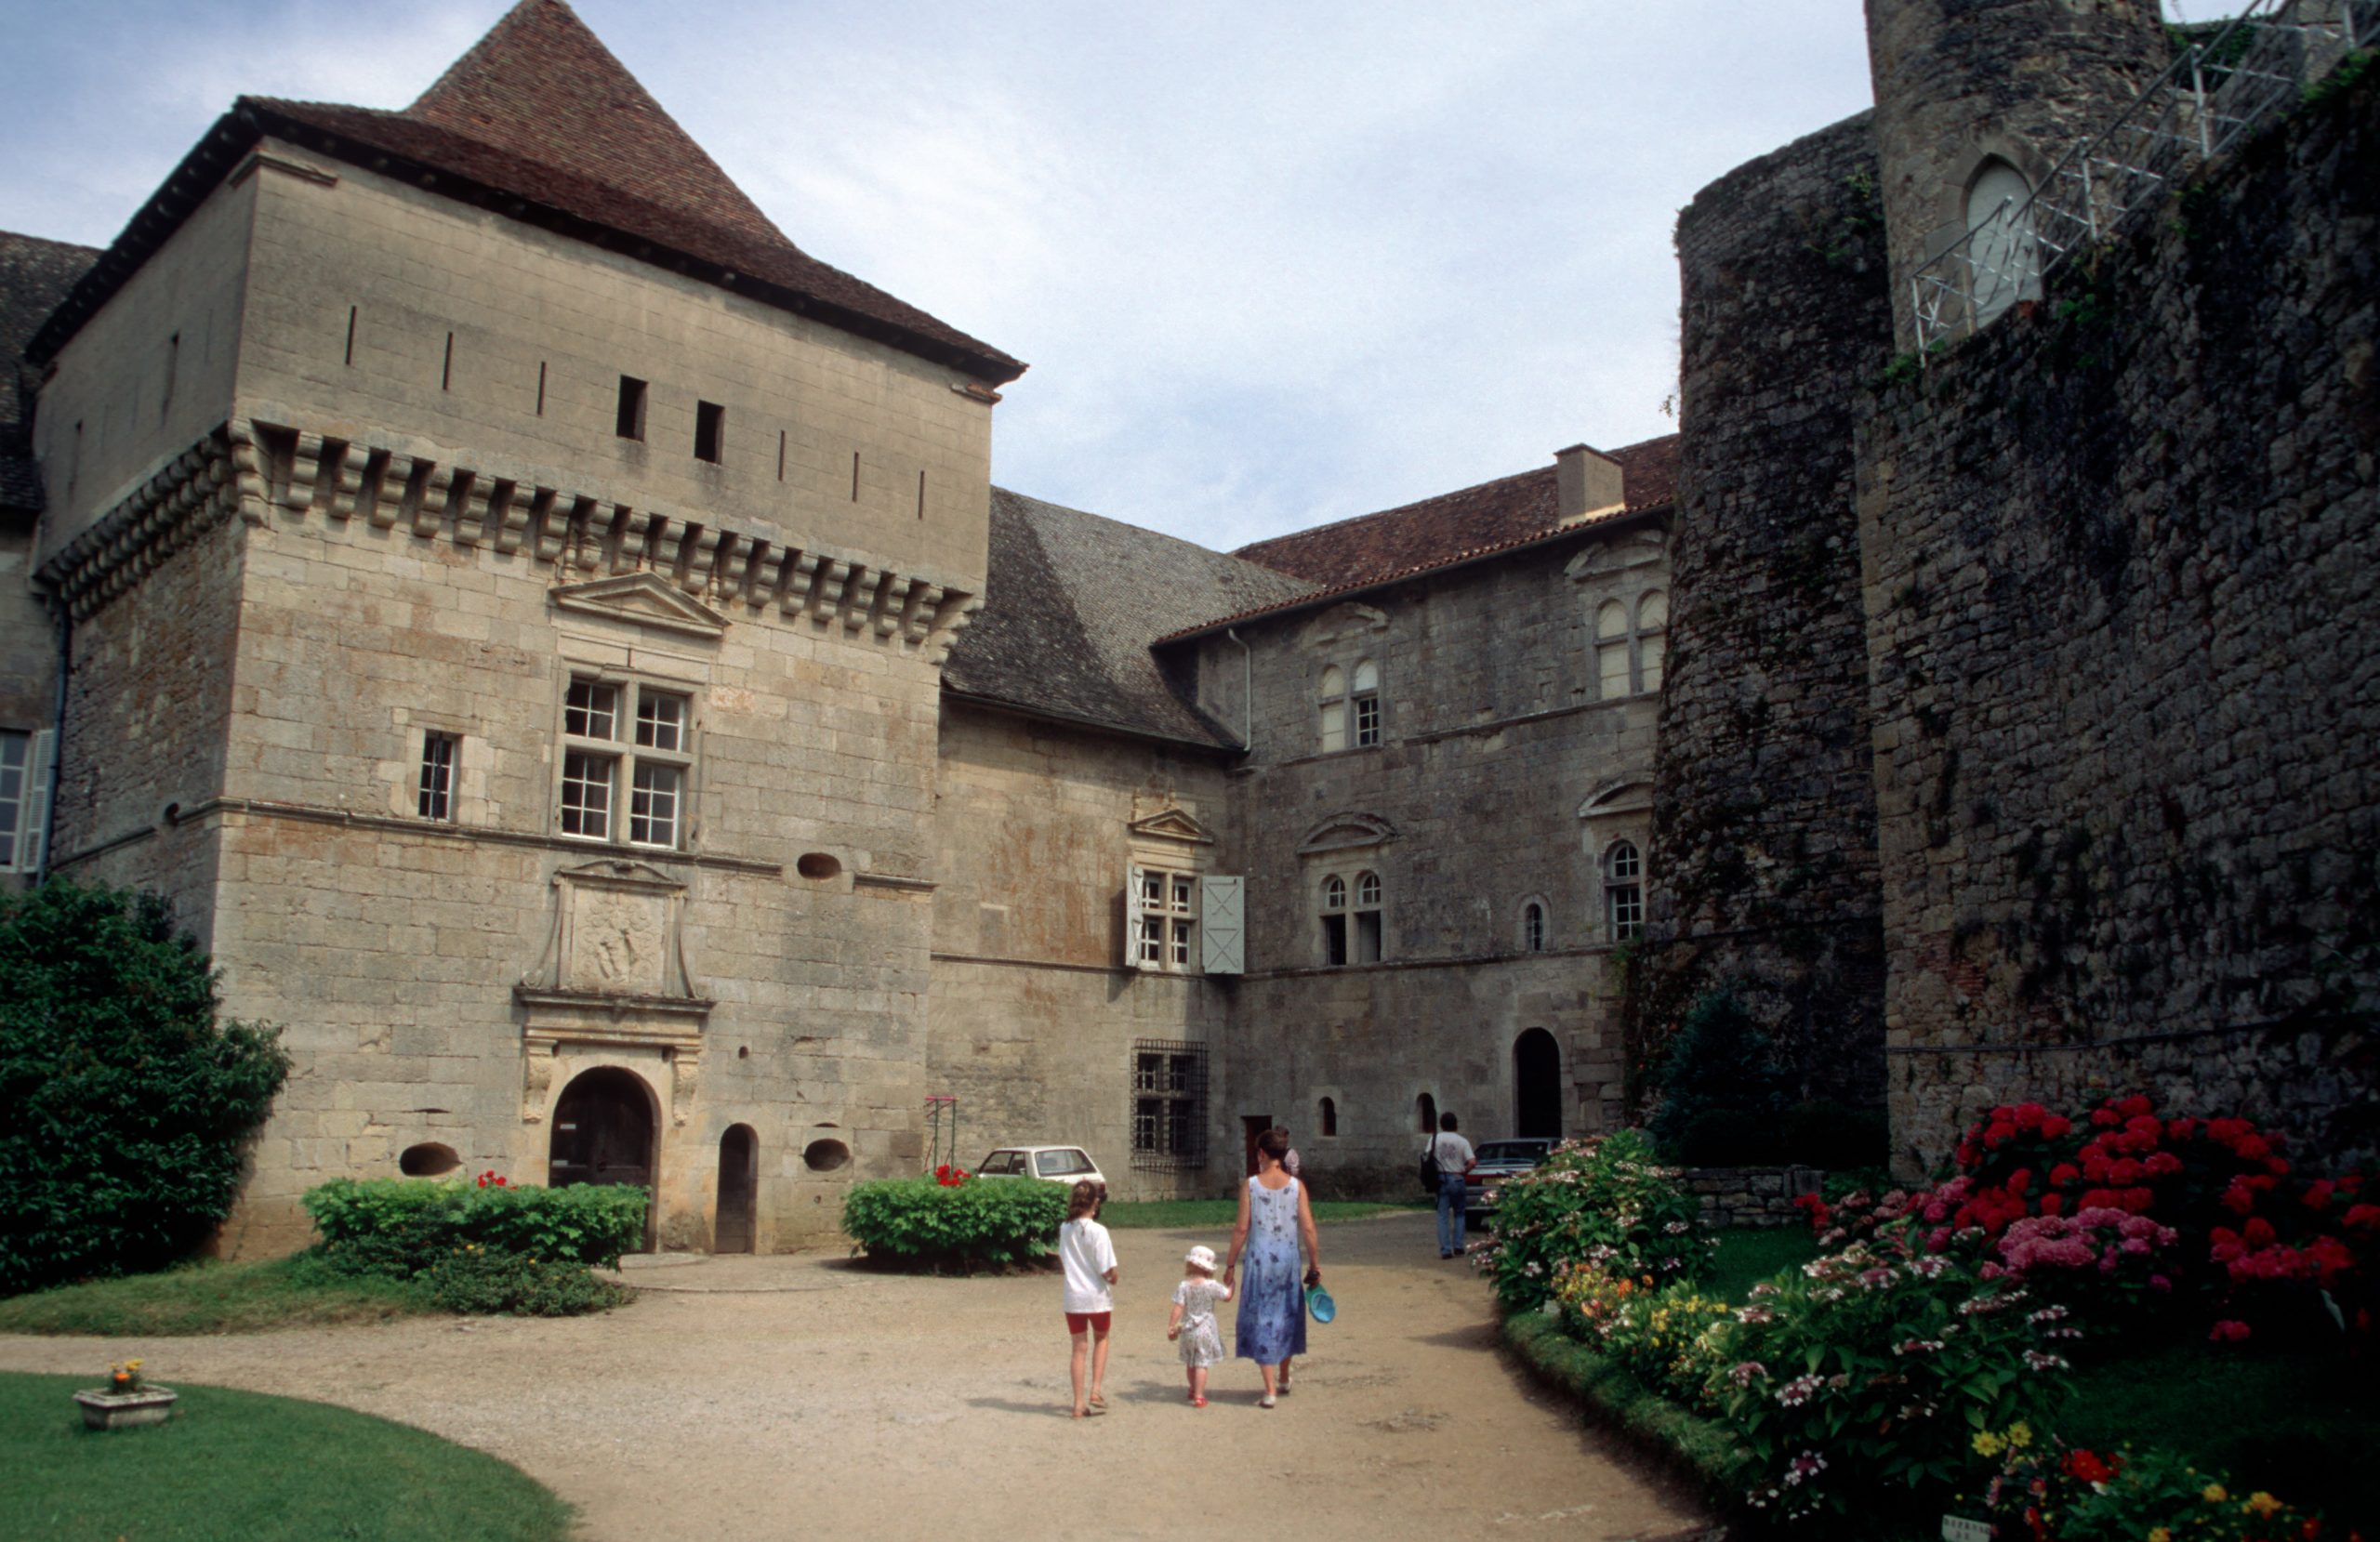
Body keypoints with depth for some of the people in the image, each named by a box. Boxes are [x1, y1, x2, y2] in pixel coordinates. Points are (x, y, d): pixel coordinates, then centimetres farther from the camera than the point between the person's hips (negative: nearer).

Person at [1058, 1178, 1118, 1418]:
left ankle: (1079, 1403, 12)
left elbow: (1063, 1263, 8)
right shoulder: (1098, 1231, -17)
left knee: (1080, 1348, 11)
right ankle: (1097, 1392, 10)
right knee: (1101, 1340, 21)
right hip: (1098, 1297, -3)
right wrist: (1113, 1280, 4)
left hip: (1073, 1297, 3)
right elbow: (1108, 1270, -17)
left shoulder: (1065, 1229, -2)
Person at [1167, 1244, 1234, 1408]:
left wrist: (1171, 1327, -7)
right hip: (1206, 1330, -2)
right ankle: (1198, 1396, -3)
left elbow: (1178, 1308, -12)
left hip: (1188, 1331, 2)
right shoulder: (1212, 1286, -11)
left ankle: (1193, 1390, 39)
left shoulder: (1183, 1287, -9)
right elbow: (1227, 1296, 0)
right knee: (1201, 1364, 0)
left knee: (1190, 1363, 20)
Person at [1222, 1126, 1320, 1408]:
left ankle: (1270, 1390, 1)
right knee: (1286, 1316, 21)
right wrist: (1315, 1264, 6)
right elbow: (1307, 1229, -4)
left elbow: (1241, 1228, -8)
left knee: (1262, 1320, 5)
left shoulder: (1251, 1185, -7)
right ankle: (1283, 1379, 36)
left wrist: (1230, 1264, 1)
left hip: (1259, 1258, -2)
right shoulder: (1296, 1186, -3)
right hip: (1288, 1258, 3)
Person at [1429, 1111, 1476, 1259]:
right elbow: (1472, 1162, -12)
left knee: (1443, 1216, 2)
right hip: (1458, 1179, 0)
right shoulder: (1462, 1141, -3)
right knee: (1459, 1214, 17)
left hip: (1442, 1180, 0)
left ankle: (1445, 1249, -4)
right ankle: (1458, 1245, 11)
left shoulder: (1435, 1139, -1)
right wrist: (1464, 1171, 5)